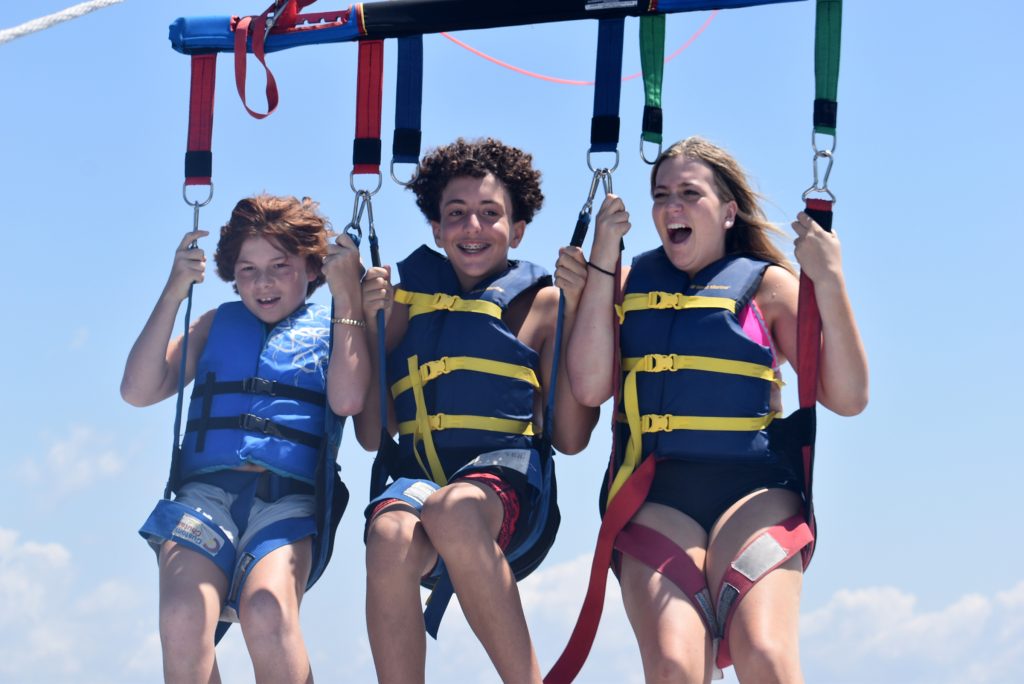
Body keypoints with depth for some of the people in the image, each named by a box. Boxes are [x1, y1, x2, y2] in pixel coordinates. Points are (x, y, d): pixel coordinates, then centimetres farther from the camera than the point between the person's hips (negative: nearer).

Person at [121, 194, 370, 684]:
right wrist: (173, 294, 8)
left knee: (266, 614, -36)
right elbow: (138, 391, 14)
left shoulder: (334, 328, 19)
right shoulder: (218, 325, 26)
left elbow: (348, 399, -3)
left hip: (289, 496, -2)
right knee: (183, 618, -32)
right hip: (205, 490, 2)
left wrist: (347, 295, 0)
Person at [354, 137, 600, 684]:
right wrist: (373, 325, 5)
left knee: (452, 509, -39)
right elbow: (372, 434, 14)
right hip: (418, 472, 2)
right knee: (390, 534, -36)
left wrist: (575, 310, 1)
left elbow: (569, 437, 4)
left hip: (509, 478, -2)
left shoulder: (540, 304, 13)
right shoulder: (409, 300, 18)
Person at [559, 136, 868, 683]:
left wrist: (829, 283, -7)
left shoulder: (766, 286, 13)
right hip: (655, 497, 1)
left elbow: (847, 397, 3)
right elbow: (589, 386, 0)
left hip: (752, 490, -1)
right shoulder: (629, 283, 17)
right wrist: (602, 263, 0)